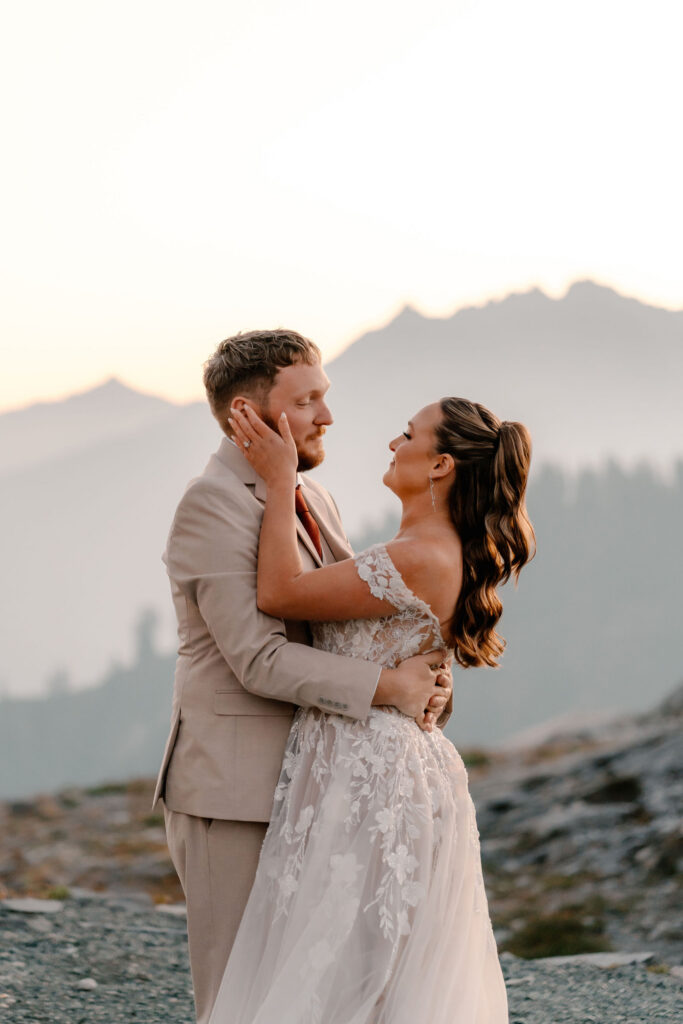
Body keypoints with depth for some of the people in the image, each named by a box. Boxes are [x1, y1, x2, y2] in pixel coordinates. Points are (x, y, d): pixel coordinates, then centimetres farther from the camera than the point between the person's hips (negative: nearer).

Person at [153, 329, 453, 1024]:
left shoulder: (310, 501, 14)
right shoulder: (212, 506, -15)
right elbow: (259, 658, -22)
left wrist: (427, 677, -10)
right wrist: (385, 687, -23)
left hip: (296, 785, 9)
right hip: (233, 793, -9)